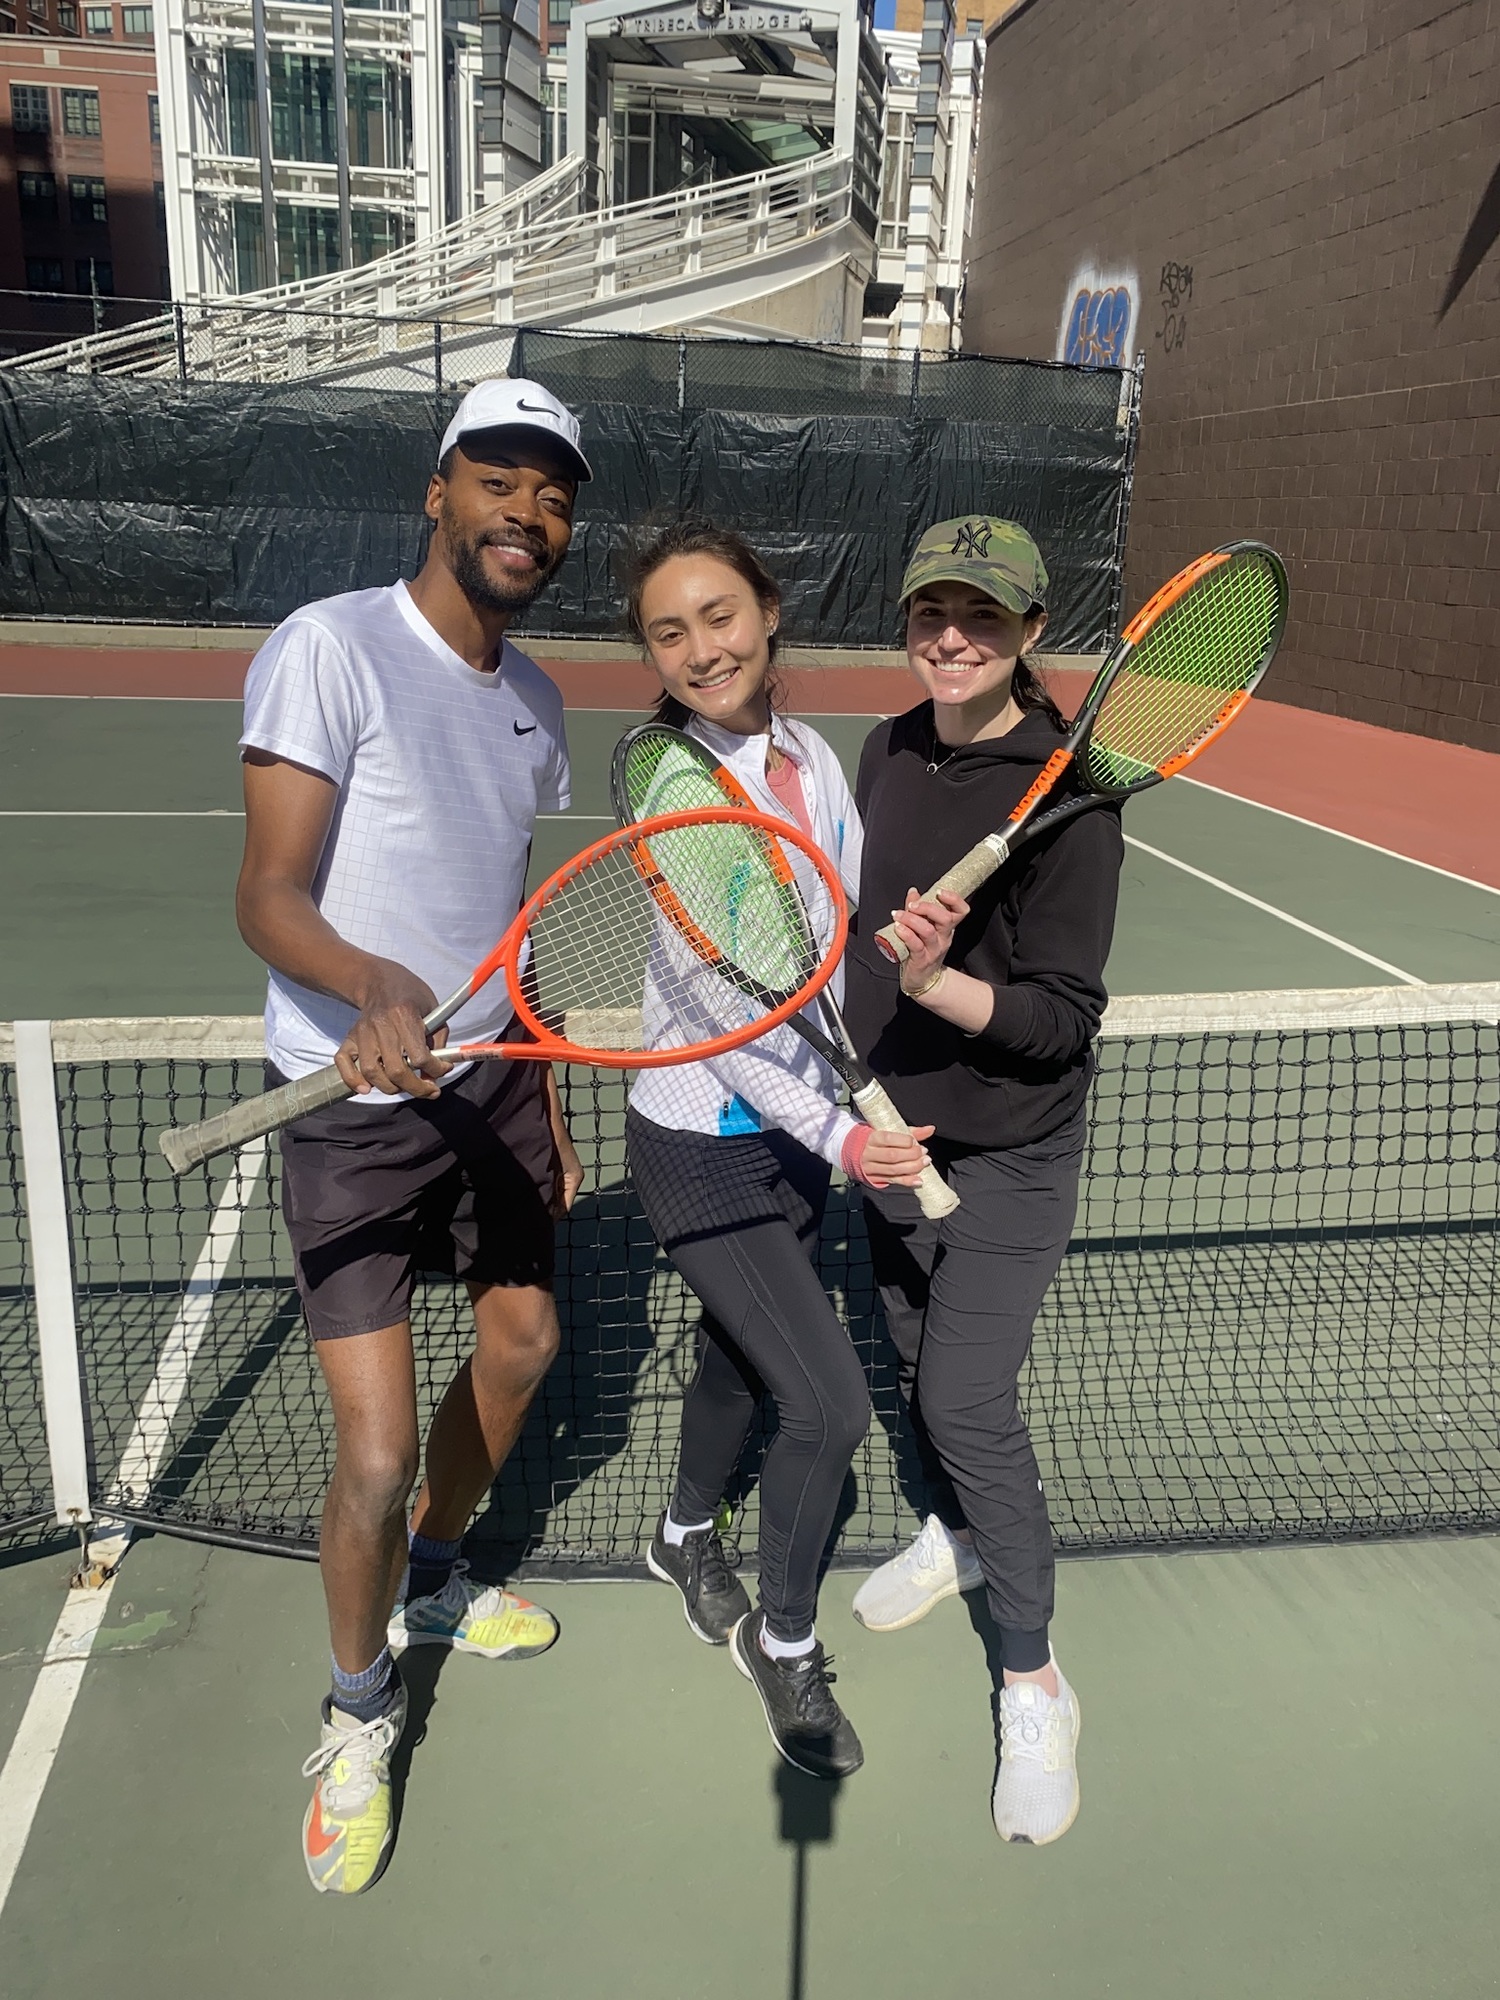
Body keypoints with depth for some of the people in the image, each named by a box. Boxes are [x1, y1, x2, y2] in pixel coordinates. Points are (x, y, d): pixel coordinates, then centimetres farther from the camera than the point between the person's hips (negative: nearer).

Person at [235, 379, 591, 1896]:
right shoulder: (331, 647, -15)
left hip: (490, 1080, 8)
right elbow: (267, 893, -21)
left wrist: (546, 1112, 17)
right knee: (375, 1458, -6)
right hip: (357, 1106, -7)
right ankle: (359, 1711, 26)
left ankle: (429, 1584, 48)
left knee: (523, 1342, 19)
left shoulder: (530, 697, 8)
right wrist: (379, 989, -42)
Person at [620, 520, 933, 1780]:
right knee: (831, 1404, -6)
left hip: (808, 1129, 6)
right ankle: (784, 1640, 21)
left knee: (743, 1355, 23)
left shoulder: (816, 760, -1)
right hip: (703, 1145, -6)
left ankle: (686, 1537, 52)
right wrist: (835, 1136, -22)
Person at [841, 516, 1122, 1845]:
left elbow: (1063, 1014, -22)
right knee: (914, 1361, 21)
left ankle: (1034, 1682, 13)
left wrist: (936, 983, -38)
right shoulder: (890, 751, 0)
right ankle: (956, 1535, 48)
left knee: (968, 1403, -7)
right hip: (890, 1123, 7)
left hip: (1009, 1153, -6)